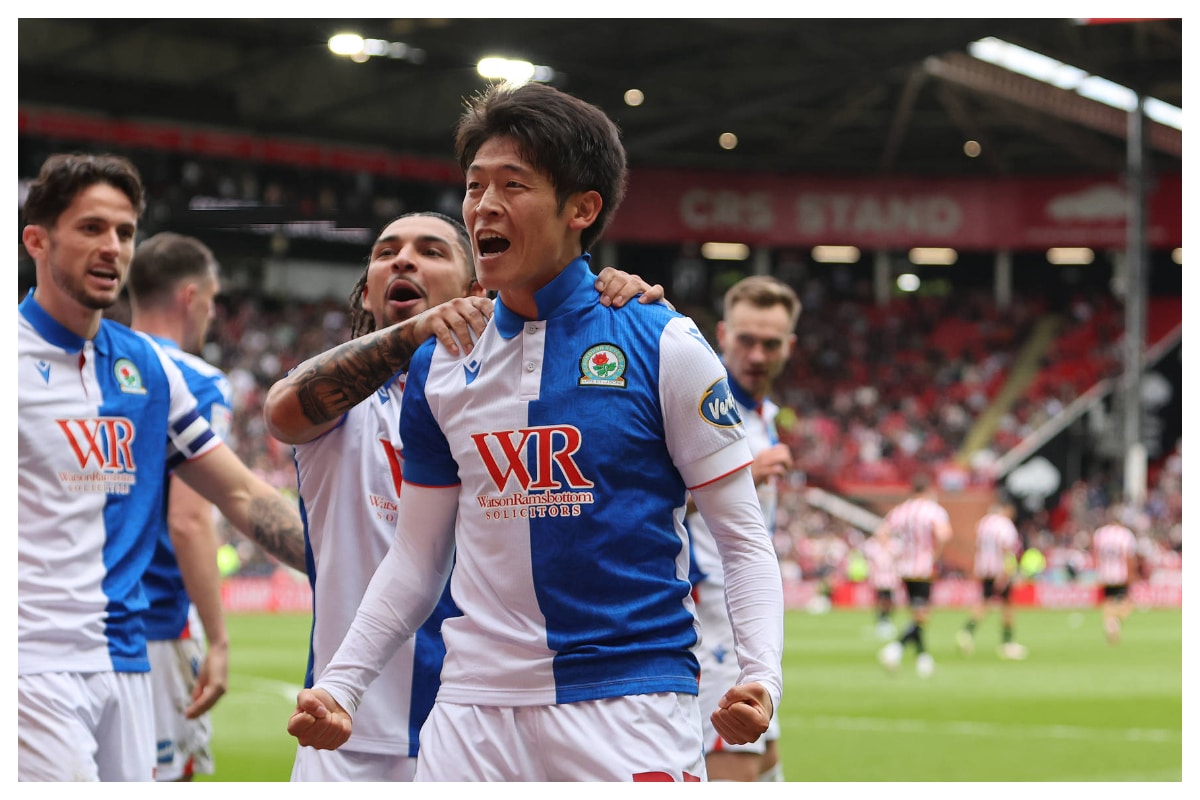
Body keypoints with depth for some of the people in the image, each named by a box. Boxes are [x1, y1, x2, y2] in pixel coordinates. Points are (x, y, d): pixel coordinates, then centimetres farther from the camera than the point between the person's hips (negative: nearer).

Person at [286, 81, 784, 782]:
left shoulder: (664, 346, -1)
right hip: (474, 713, 4)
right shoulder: (440, 365, 11)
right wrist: (341, 685, 7)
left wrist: (761, 676, -17)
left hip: (630, 704, -4)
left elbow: (744, 539, -1)